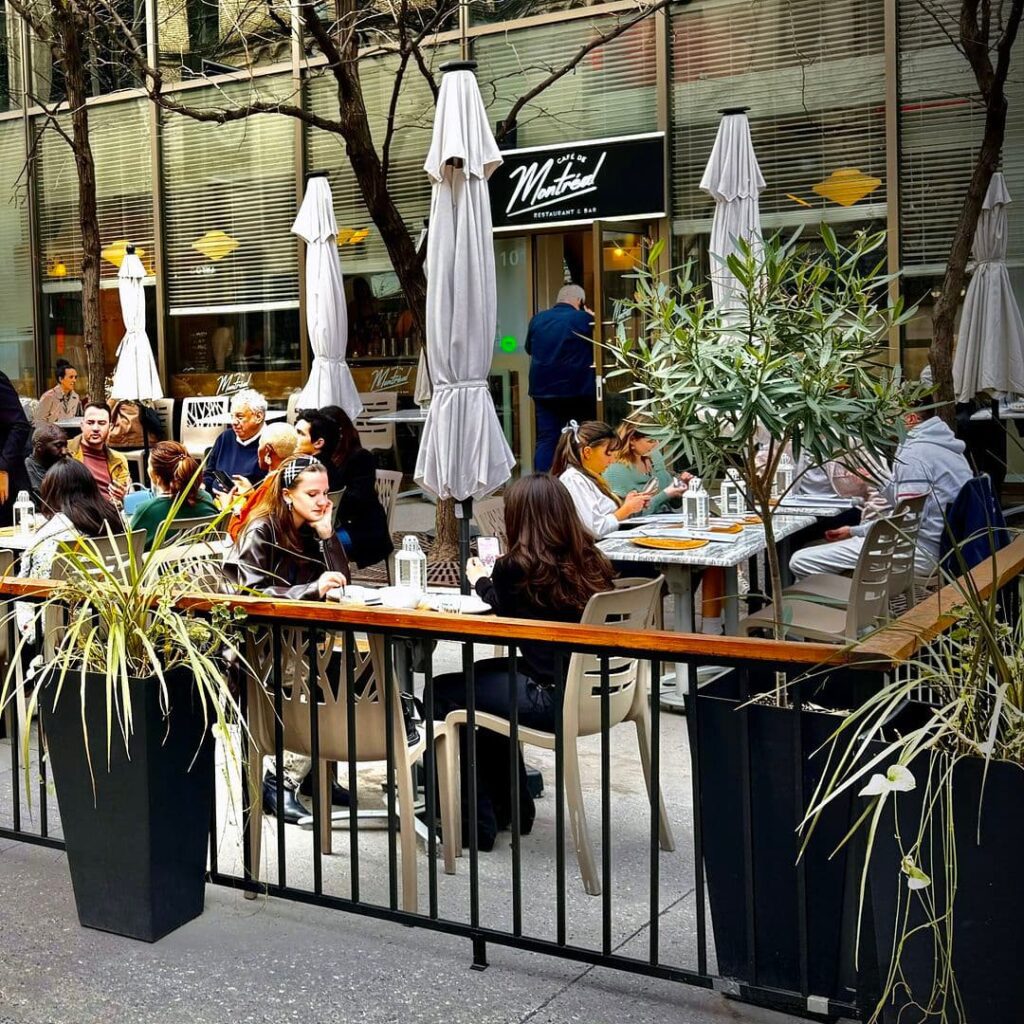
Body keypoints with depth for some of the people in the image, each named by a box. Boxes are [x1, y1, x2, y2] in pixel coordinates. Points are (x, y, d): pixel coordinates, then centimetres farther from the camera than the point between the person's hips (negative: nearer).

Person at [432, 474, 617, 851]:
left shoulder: (515, 568, -14)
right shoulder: (593, 561, 3)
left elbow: (504, 613, 8)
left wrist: (482, 582, 25)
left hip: (552, 699, -8)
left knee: (443, 691, 13)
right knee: (483, 674, 30)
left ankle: (475, 822, 19)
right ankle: (510, 806, 40)